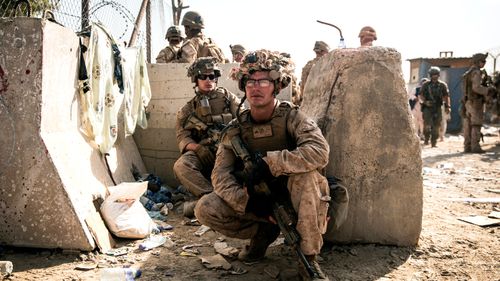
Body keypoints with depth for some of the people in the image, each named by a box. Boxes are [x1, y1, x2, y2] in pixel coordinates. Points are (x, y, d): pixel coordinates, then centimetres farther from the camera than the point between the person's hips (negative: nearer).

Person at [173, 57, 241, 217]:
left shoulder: (228, 97, 18)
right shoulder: (188, 109, 19)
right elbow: (182, 137, 6)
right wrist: (197, 147, -16)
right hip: (202, 151, 1)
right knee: (180, 166, -30)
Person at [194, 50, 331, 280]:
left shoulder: (292, 117, -12)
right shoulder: (236, 128, -2)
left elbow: (319, 151, -30)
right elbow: (220, 173, -10)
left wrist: (271, 162, -35)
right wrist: (244, 200, -28)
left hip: (292, 198, -3)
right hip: (256, 201, 3)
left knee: (305, 172, -35)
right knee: (205, 209, -17)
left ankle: (308, 259, -22)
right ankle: (263, 231, 5)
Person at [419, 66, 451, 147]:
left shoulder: (442, 85, 6)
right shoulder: (425, 85, 5)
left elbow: (446, 96, 3)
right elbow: (421, 95, 4)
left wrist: (447, 106, -9)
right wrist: (425, 101, -15)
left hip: (437, 108, 1)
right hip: (427, 107, -1)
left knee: (436, 126, 1)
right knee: (427, 124, -16)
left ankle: (433, 143, 10)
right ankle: (426, 139, 1)